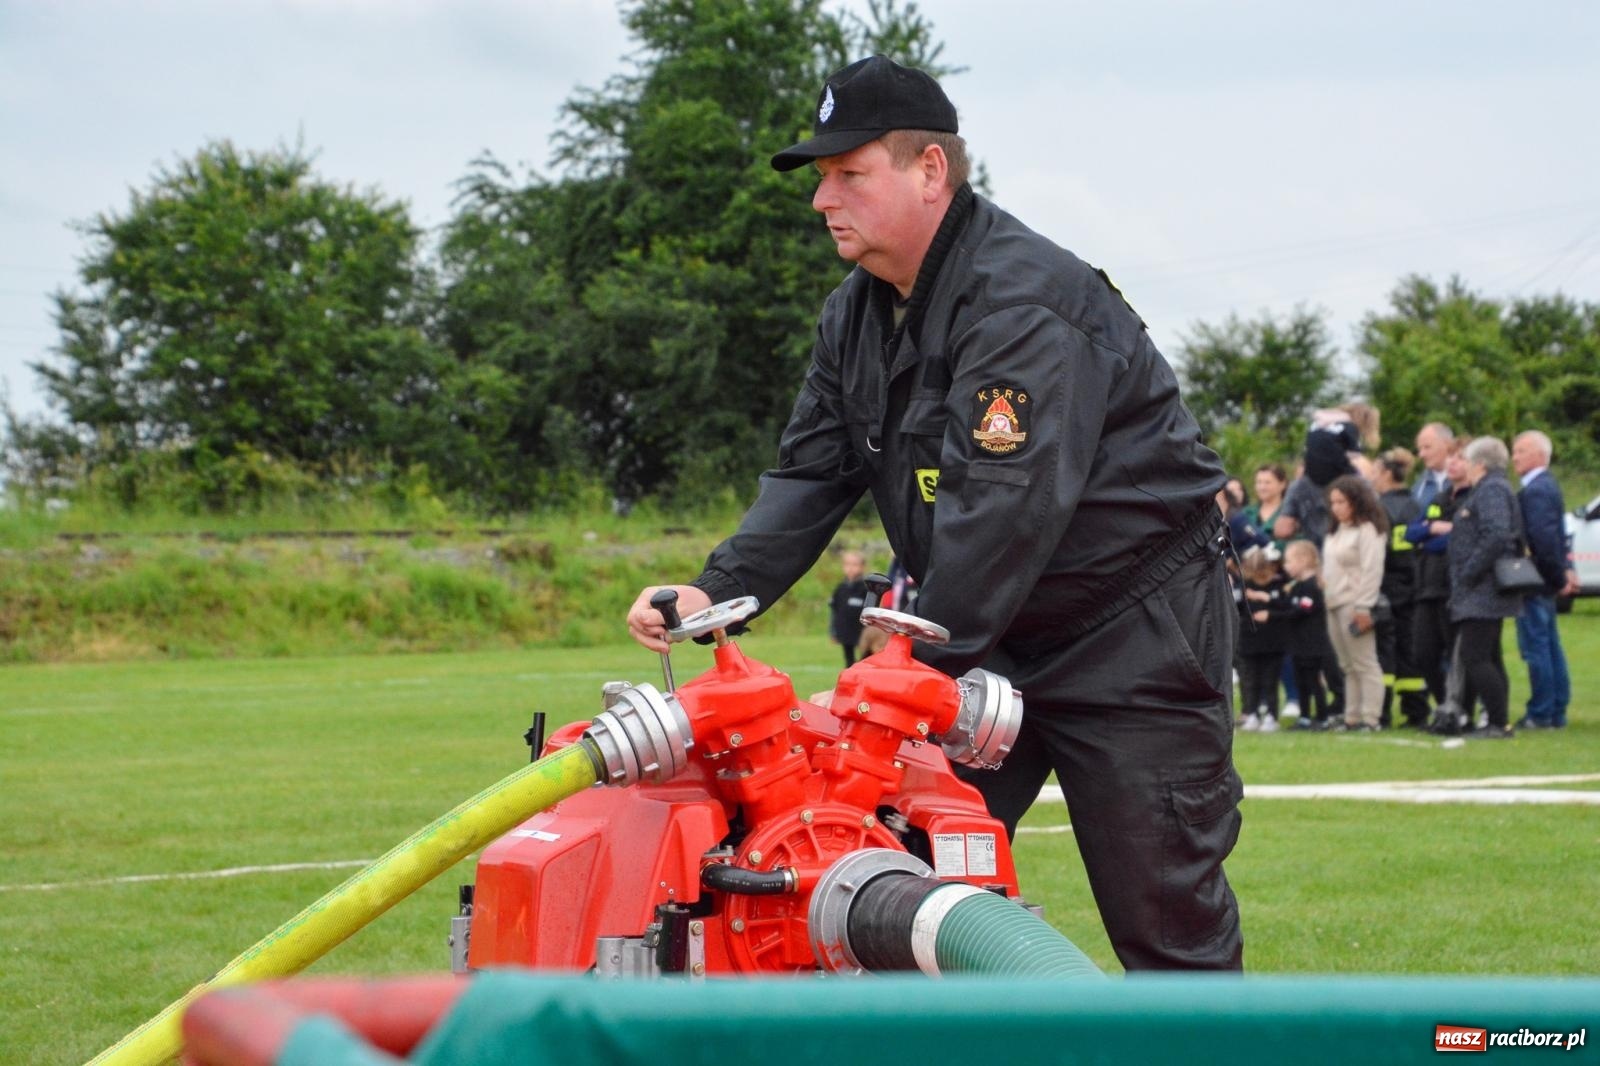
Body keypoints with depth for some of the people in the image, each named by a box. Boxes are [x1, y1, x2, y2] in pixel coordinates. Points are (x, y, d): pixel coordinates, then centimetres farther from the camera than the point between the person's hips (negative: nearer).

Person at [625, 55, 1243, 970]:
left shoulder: (1026, 301, -23)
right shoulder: (858, 315, 7)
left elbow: (1000, 512, -30)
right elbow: (811, 477, 5)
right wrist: (717, 592, -12)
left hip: (1135, 631, -9)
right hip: (990, 637, 9)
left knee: (1163, 911, -7)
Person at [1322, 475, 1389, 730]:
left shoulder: (1368, 530, -9)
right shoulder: (1336, 532, 20)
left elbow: (1371, 571, -15)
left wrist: (1363, 608, -19)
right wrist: (1324, 596, 13)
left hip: (1354, 606, -9)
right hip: (1334, 604, 9)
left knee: (1364, 665, -8)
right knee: (1348, 667, 10)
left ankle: (1369, 718, -8)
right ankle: (1351, 717, 12)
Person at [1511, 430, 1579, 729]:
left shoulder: (1534, 491, -17)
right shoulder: (1548, 485, 16)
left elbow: (1543, 537, -24)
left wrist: (1558, 577, -17)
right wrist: (1565, 569, 12)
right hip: (1546, 581, 10)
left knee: (1535, 648, -6)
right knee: (1551, 647, 13)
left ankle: (1540, 714, -4)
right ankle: (1556, 712, 18)